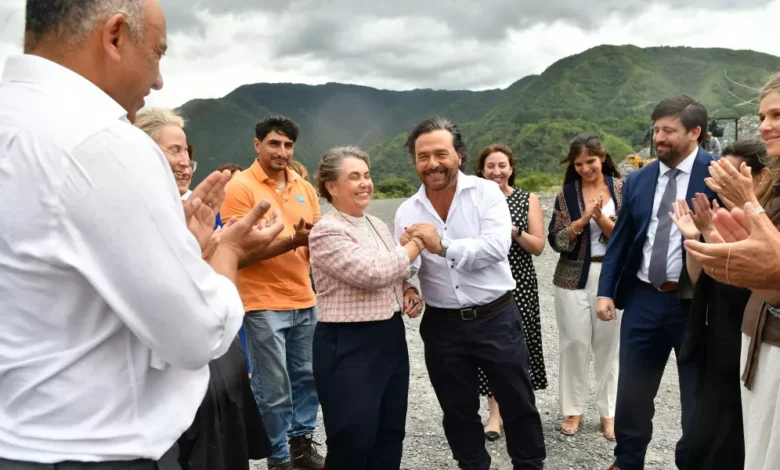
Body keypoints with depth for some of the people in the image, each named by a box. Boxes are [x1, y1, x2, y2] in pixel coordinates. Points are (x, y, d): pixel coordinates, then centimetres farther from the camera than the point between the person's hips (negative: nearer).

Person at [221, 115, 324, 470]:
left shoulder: (305, 188, 9)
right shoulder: (240, 187, -8)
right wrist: (291, 241, -24)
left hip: (304, 301, 6)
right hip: (264, 305, -5)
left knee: (306, 377, 14)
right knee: (274, 389, 4)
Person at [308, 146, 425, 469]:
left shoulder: (377, 224, 11)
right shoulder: (326, 232, -15)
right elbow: (372, 274, -24)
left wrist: (409, 291, 1)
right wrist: (417, 244, -13)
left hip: (391, 337, 8)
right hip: (349, 345, -8)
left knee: (391, 434, 16)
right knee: (354, 443, 2)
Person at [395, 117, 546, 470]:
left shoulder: (486, 192, -9)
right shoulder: (407, 211, -1)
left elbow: (498, 246, -23)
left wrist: (443, 246, -30)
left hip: (496, 319, -2)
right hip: (442, 326, 3)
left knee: (518, 404, 14)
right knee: (458, 411, 18)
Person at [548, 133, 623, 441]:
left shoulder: (621, 189, 0)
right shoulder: (567, 193, 1)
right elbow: (556, 240, -5)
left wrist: (601, 217, -18)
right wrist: (582, 220, -17)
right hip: (573, 277, 0)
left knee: (609, 344, 8)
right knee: (574, 343, 4)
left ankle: (609, 411, 23)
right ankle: (573, 409, 19)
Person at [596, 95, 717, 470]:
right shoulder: (638, 179, 6)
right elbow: (620, 239, 8)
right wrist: (606, 291, 3)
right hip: (643, 299, 4)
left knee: (699, 398, 13)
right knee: (632, 393, 16)